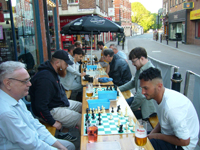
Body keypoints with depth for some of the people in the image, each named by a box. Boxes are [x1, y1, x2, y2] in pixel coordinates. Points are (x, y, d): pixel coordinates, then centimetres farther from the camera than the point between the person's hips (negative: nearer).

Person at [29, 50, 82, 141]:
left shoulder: (52, 72, 5)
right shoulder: (45, 78, -28)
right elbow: (40, 106, -30)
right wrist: (53, 122, -22)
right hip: (52, 110, -11)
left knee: (82, 107, 16)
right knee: (81, 120, -17)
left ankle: (63, 133, 21)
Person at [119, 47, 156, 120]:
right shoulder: (141, 68, 5)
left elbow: (141, 95, -30)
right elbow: (133, 82, 21)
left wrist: (132, 108, -16)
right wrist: (118, 89, 16)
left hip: (147, 108, -10)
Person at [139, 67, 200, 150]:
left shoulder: (171, 107, -34)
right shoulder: (159, 95, -5)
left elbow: (184, 141, -26)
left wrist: (157, 136, -16)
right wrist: (151, 134, -3)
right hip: (169, 134, 8)